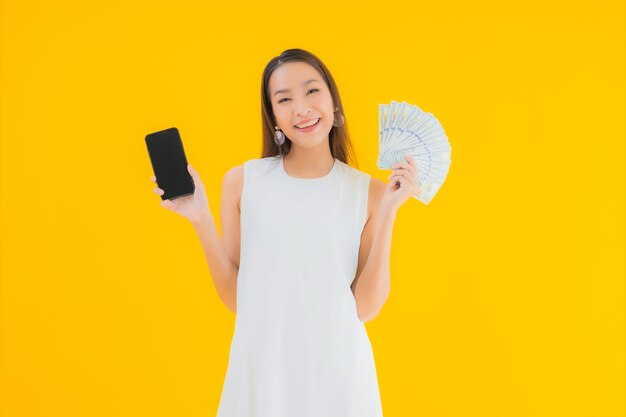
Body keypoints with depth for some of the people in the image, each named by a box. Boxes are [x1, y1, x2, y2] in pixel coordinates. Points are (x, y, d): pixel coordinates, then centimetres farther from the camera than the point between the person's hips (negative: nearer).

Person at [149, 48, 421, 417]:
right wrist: (202, 220, -10)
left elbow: (367, 307, -8)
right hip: (262, 366, 0)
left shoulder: (369, 192, -5)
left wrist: (389, 211, -12)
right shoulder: (242, 181, -4)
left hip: (338, 368, 0)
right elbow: (236, 298, -1)